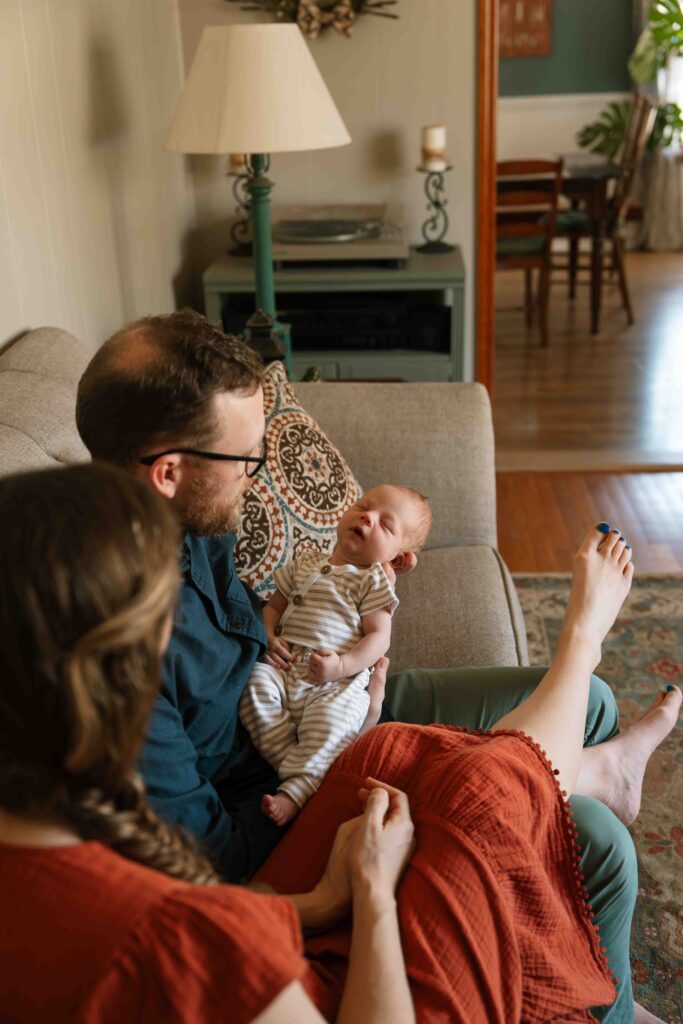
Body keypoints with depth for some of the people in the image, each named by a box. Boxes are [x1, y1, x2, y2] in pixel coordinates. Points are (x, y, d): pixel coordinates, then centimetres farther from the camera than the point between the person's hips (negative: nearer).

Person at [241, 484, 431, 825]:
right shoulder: (305, 564, 20)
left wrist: (342, 666, -17)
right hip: (282, 667, 4)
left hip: (337, 682, -4)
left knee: (332, 721, -33)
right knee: (255, 682, -26)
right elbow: (273, 606, 24)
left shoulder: (374, 581, 6)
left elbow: (379, 637, -2)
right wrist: (267, 636, 2)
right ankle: (290, 762, -19)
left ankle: (295, 791, -32)